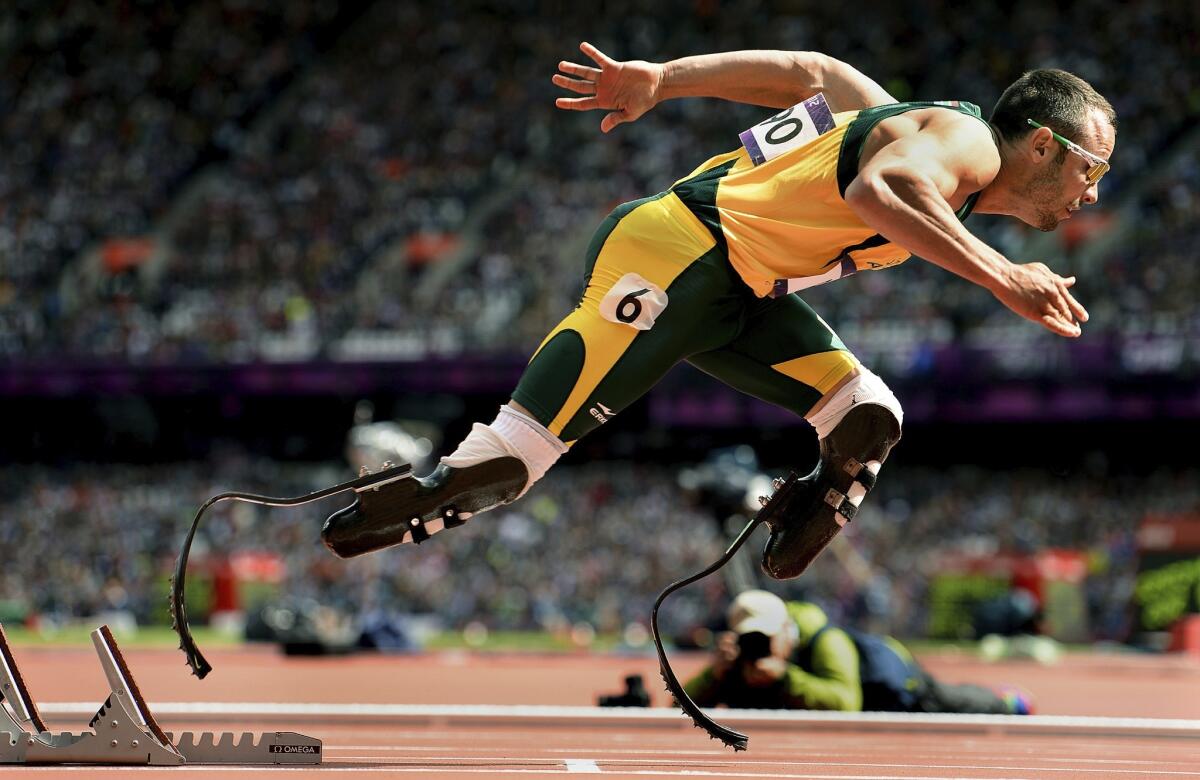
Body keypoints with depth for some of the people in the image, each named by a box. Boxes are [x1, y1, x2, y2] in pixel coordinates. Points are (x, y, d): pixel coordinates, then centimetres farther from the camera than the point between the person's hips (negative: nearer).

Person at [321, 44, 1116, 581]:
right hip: (675, 246, -9)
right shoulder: (963, 140, -10)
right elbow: (878, 189, -32)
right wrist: (1002, 278, -34)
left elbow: (810, 71, 25)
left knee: (867, 423, -4)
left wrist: (662, 79, 24)